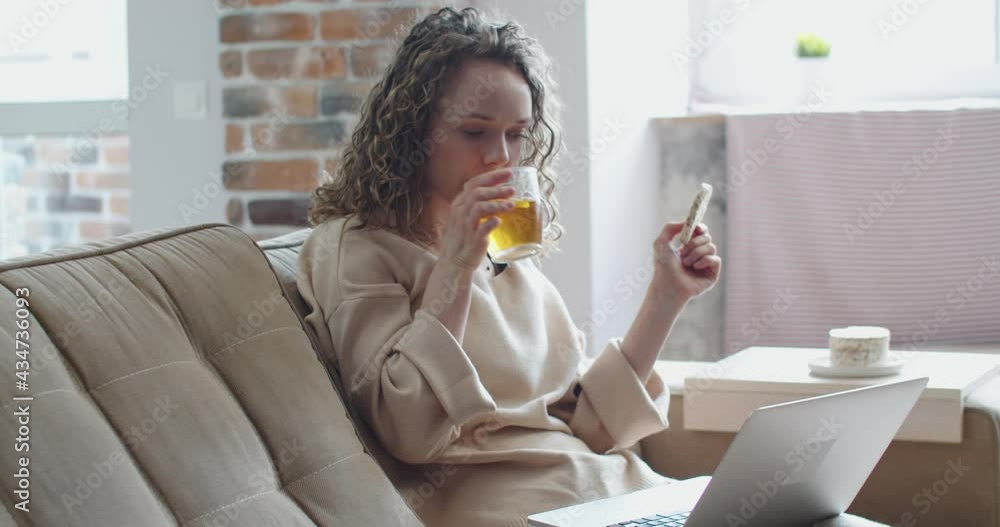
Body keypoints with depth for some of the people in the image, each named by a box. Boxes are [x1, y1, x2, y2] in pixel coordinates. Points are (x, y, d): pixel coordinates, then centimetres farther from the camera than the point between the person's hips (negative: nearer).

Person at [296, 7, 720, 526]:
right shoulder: (352, 247, -1)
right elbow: (408, 432, -14)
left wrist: (666, 294, 7)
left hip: (600, 482, 7)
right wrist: (453, 269, -16)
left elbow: (589, 420, 13)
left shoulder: (511, 258, 19)